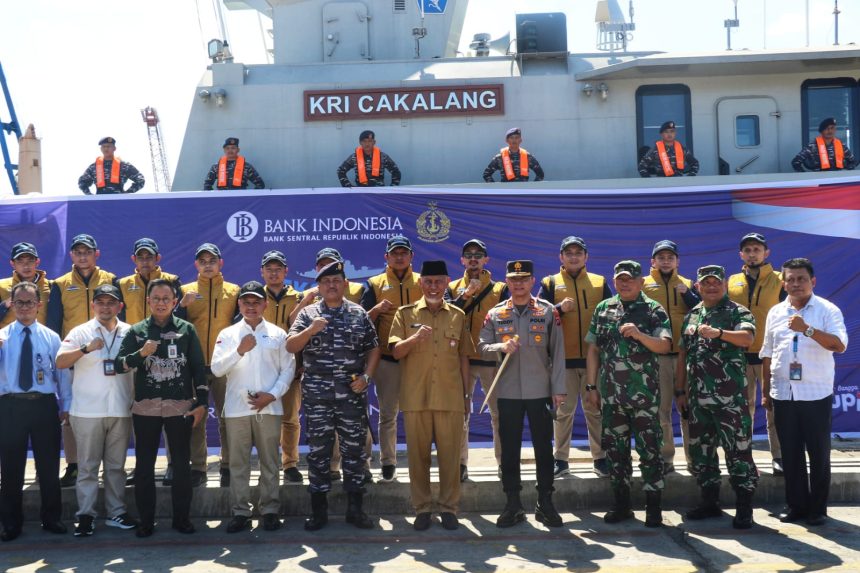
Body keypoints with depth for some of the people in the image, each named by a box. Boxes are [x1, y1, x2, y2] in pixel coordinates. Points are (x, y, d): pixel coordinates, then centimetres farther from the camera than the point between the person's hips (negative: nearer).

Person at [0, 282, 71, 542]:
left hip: (44, 405, 0)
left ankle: (51, 518, 22)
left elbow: (62, 373, 8)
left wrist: (65, 405, 5)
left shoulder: (51, 337, 6)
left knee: (49, 465, 8)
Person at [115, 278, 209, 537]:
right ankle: (146, 520, 12)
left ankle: (181, 517, 15)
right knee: (144, 465, 4)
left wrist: (202, 402, -1)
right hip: (145, 407, 1)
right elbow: (118, 365, 0)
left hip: (180, 406, 0)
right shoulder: (137, 331, 7)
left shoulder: (186, 329, 5)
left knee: (182, 464, 5)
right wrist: (141, 353, -17)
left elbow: (199, 367, 5)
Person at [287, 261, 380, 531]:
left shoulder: (359, 314, 8)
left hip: (352, 392, 1)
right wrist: (310, 330, -21)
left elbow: (373, 349, 10)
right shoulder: (308, 314, 5)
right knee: (318, 449, 3)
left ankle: (355, 508, 13)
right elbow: (290, 347, -4)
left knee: (354, 448, 4)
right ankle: (319, 510, 11)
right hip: (317, 394, -1)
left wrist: (366, 377, -4)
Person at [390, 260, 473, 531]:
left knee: (450, 455, 2)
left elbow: (463, 357, 13)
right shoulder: (405, 314, 6)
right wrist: (415, 338, -21)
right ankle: (422, 508, 12)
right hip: (416, 397, -1)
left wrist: (467, 394, 11)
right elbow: (396, 352, -2)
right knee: (418, 455, 3)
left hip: (450, 397, 1)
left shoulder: (458, 316, 11)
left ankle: (448, 508, 11)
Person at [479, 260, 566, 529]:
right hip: (508, 392, 1)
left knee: (544, 448, 4)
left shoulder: (548, 311, 3)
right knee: (509, 449, 5)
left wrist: (558, 388, -3)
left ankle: (545, 504, 13)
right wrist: (501, 347, -16)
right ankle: (513, 504, 13)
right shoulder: (495, 313, 6)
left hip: (540, 391, -1)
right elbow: (482, 346, 5)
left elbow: (557, 352, 2)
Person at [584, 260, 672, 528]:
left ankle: (653, 507, 5)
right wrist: (591, 386, 8)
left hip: (645, 393, -3)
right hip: (611, 393, 4)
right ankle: (621, 504, 18)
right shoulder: (603, 309, 10)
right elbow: (593, 349, 12)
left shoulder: (654, 310, 0)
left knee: (649, 449, -2)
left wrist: (639, 334, -27)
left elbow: (664, 346, -11)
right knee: (615, 448, 8)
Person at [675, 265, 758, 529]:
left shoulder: (738, 312, -2)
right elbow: (683, 355, 18)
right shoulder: (691, 316, 15)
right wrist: (680, 391, 14)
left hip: (730, 397, -6)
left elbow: (747, 337, -23)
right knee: (701, 451, 11)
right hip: (698, 397, 6)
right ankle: (710, 502, 22)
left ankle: (744, 508, 1)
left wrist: (719, 332, -39)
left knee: (738, 451, -4)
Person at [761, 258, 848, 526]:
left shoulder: (828, 310, -4)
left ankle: (817, 508, 13)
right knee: (790, 452, 8)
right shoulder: (775, 313, 8)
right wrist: (766, 390, 12)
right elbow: (768, 354, 13)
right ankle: (795, 504, 18)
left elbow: (840, 345, -18)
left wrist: (807, 329, -27)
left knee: (818, 452, 4)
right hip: (783, 393, 3)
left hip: (816, 393, -3)